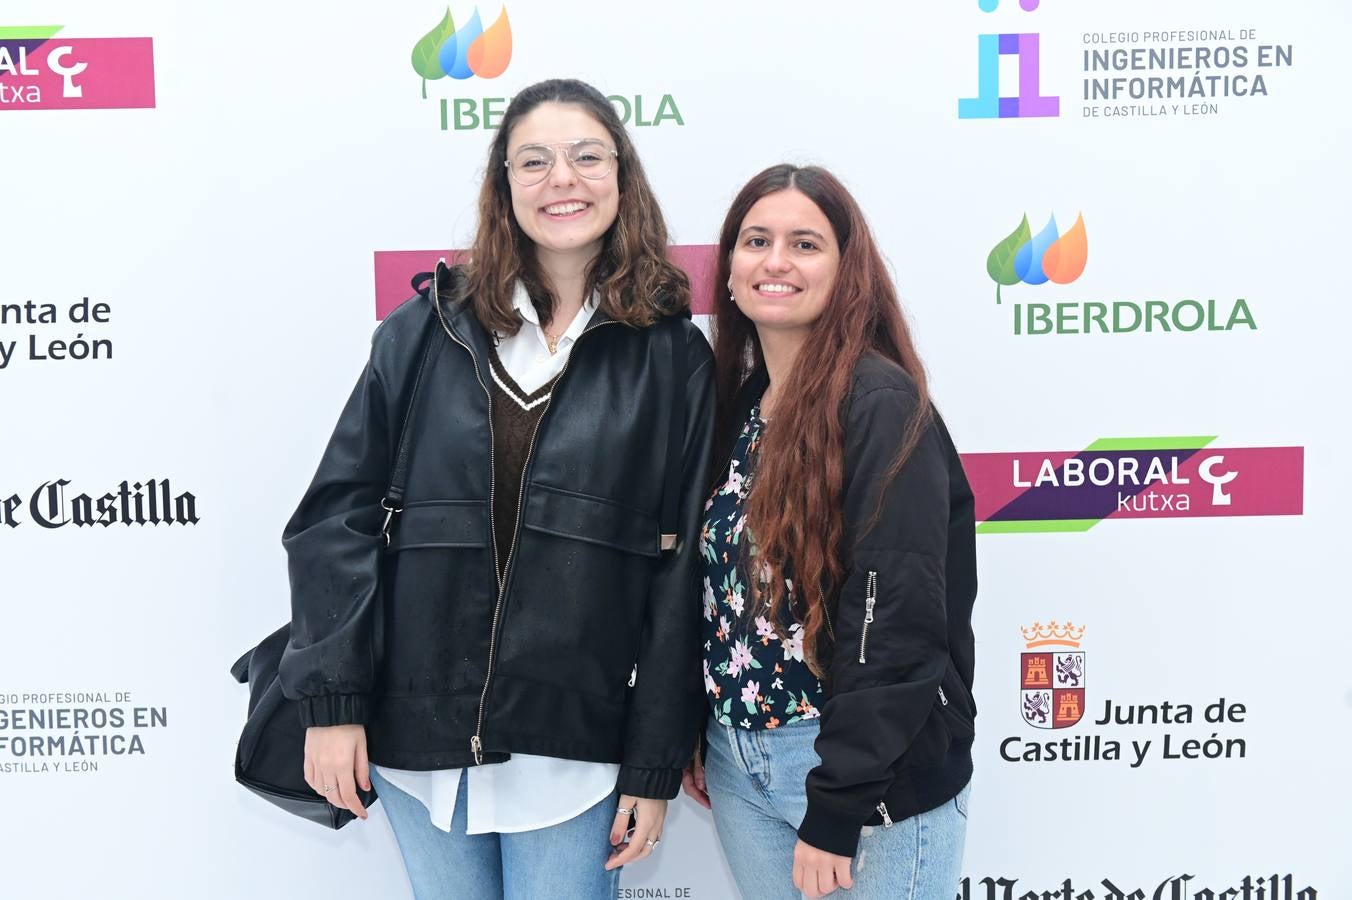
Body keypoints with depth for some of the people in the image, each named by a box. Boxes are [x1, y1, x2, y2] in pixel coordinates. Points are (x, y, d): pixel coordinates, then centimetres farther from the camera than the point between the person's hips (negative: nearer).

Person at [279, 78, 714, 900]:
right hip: (416, 736, 2)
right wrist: (332, 701, -5)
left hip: (573, 747, -1)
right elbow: (339, 518, 0)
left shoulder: (674, 359, -3)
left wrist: (655, 766, -3)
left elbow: (681, 575, -3)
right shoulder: (424, 333, 1)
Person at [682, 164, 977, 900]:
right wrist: (693, 734, 10)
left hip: (873, 778, -6)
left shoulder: (882, 405, -16)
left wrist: (837, 807, -20)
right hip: (737, 762, 7)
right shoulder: (736, 403, 6)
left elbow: (897, 623, -20)